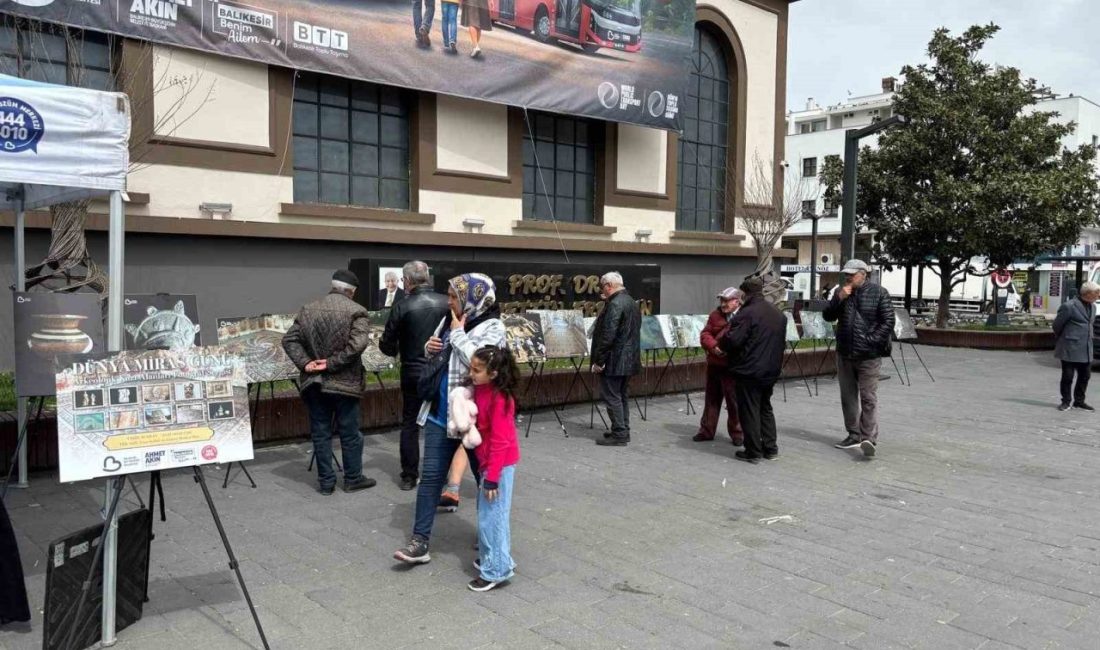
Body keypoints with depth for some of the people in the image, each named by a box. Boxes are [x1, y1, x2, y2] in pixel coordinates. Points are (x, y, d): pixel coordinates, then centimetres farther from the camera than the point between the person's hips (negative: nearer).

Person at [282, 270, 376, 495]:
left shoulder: (307, 310, 7)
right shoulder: (356, 311, -7)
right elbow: (358, 344, -21)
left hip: (314, 383, 4)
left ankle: (326, 481, 17)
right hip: (344, 383, -4)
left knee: (320, 433, 11)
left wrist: (305, 363, -5)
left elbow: (289, 339, 2)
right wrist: (333, 363, -14)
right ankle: (353, 478, 19)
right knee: (350, 433, 9)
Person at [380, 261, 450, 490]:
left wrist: (394, 349, 17)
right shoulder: (446, 304, -7)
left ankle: (409, 476, 15)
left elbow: (387, 346, -5)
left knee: (410, 424, 11)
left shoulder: (402, 307, -11)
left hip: (413, 373, -1)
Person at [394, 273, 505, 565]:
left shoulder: (492, 327, -11)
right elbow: (435, 360, 22)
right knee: (430, 475, 4)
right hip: (441, 413, 6)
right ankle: (420, 541, 10)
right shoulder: (451, 322, 9)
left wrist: (458, 333, -16)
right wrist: (429, 348, 0)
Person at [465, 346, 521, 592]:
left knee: (491, 516, -2)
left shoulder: (499, 398, -24)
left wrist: (492, 477, -21)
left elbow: (500, 441, -23)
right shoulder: (481, 389, 2)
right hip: (488, 461, 9)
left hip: (500, 464, -9)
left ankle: (496, 569, 9)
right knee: (488, 512, 19)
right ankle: (493, 558, 34)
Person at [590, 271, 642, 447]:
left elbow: (608, 336, -24)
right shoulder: (631, 302, 14)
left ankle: (619, 435, -3)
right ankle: (623, 431, 23)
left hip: (614, 360, -10)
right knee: (621, 395, 16)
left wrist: (599, 360, -19)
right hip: (628, 359, 10)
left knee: (612, 396, -5)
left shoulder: (614, 305, -19)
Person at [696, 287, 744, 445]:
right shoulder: (715, 315, 8)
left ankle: (737, 433, 17)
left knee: (734, 401, 3)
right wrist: (713, 347, -14)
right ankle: (707, 430, 25)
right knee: (711, 398, 15)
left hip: (732, 367, -6)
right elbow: (705, 334, 5)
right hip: (714, 364, 6)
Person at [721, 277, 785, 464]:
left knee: (749, 410, 1)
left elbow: (733, 341, -21)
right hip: (771, 371, 8)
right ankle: (771, 448, 22)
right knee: (765, 408, 20)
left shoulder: (746, 313, -17)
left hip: (749, 371, -8)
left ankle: (753, 452, 5)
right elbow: (782, 343, 17)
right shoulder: (779, 314, 10)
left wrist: (723, 347, -1)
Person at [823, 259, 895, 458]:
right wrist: (838, 299, -10)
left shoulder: (879, 293, -6)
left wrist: (872, 341, -16)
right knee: (848, 397, 13)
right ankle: (854, 435, 24)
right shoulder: (841, 292, 9)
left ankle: (870, 439, -9)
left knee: (868, 398, -8)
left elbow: (888, 321, -9)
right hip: (844, 354, 6)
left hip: (868, 356, -6)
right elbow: (828, 316, 6)